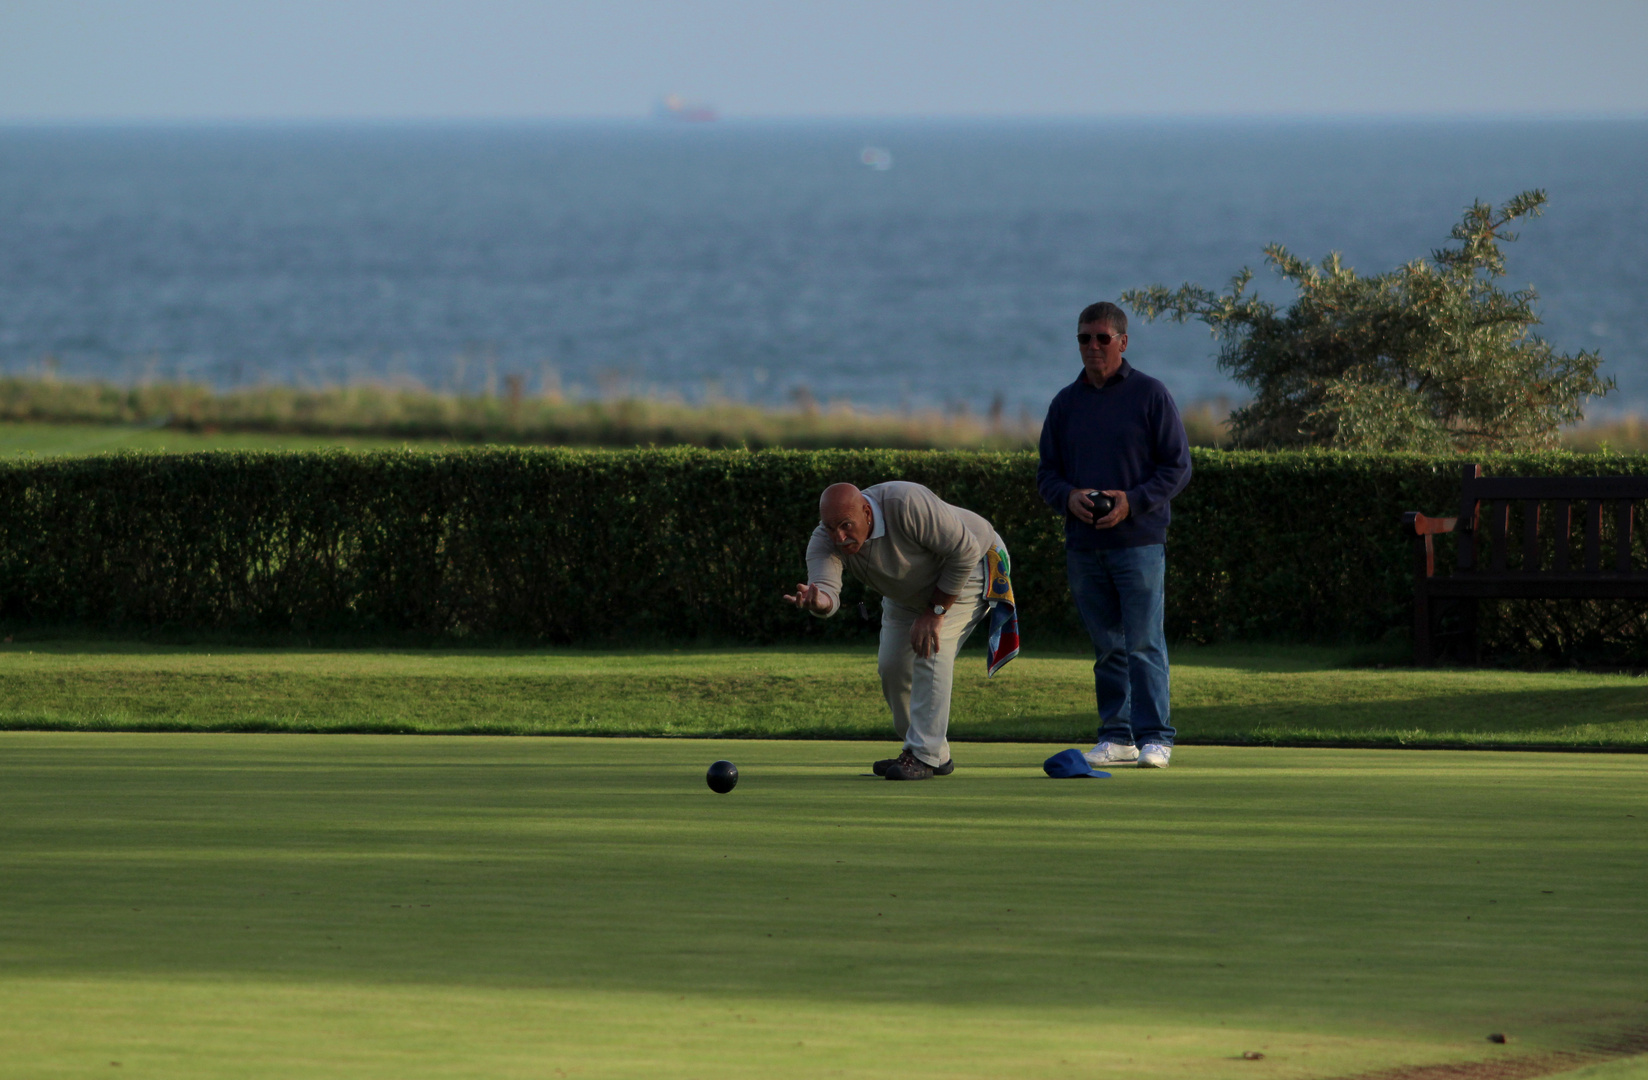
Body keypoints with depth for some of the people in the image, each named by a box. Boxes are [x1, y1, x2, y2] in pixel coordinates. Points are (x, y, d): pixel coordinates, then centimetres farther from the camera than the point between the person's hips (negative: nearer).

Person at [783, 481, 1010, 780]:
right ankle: (937, 754, 20)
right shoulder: (825, 540, -26)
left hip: (969, 570, -7)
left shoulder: (908, 505, -41)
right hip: (907, 593, 7)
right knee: (892, 665, 3)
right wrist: (818, 601, -69)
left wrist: (935, 612, -28)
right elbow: (825, 585, -43)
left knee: (931, 651, -24)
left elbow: (965, 551, -33)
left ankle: (925, 755, -18)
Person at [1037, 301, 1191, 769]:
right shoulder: (1065, 403, 13)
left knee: (1143, 642, -9)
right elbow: (1047, 471, 16)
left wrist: (1133, 501, -15)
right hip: (1083, 545, 4)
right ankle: (1116, 735, 12)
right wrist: (1068, 497, -6)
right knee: (1107, 646, 8)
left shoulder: (1150, 395, 1)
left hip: (1139, 540, -4)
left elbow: (1178, 467, 0)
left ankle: (1155, 737, -9)